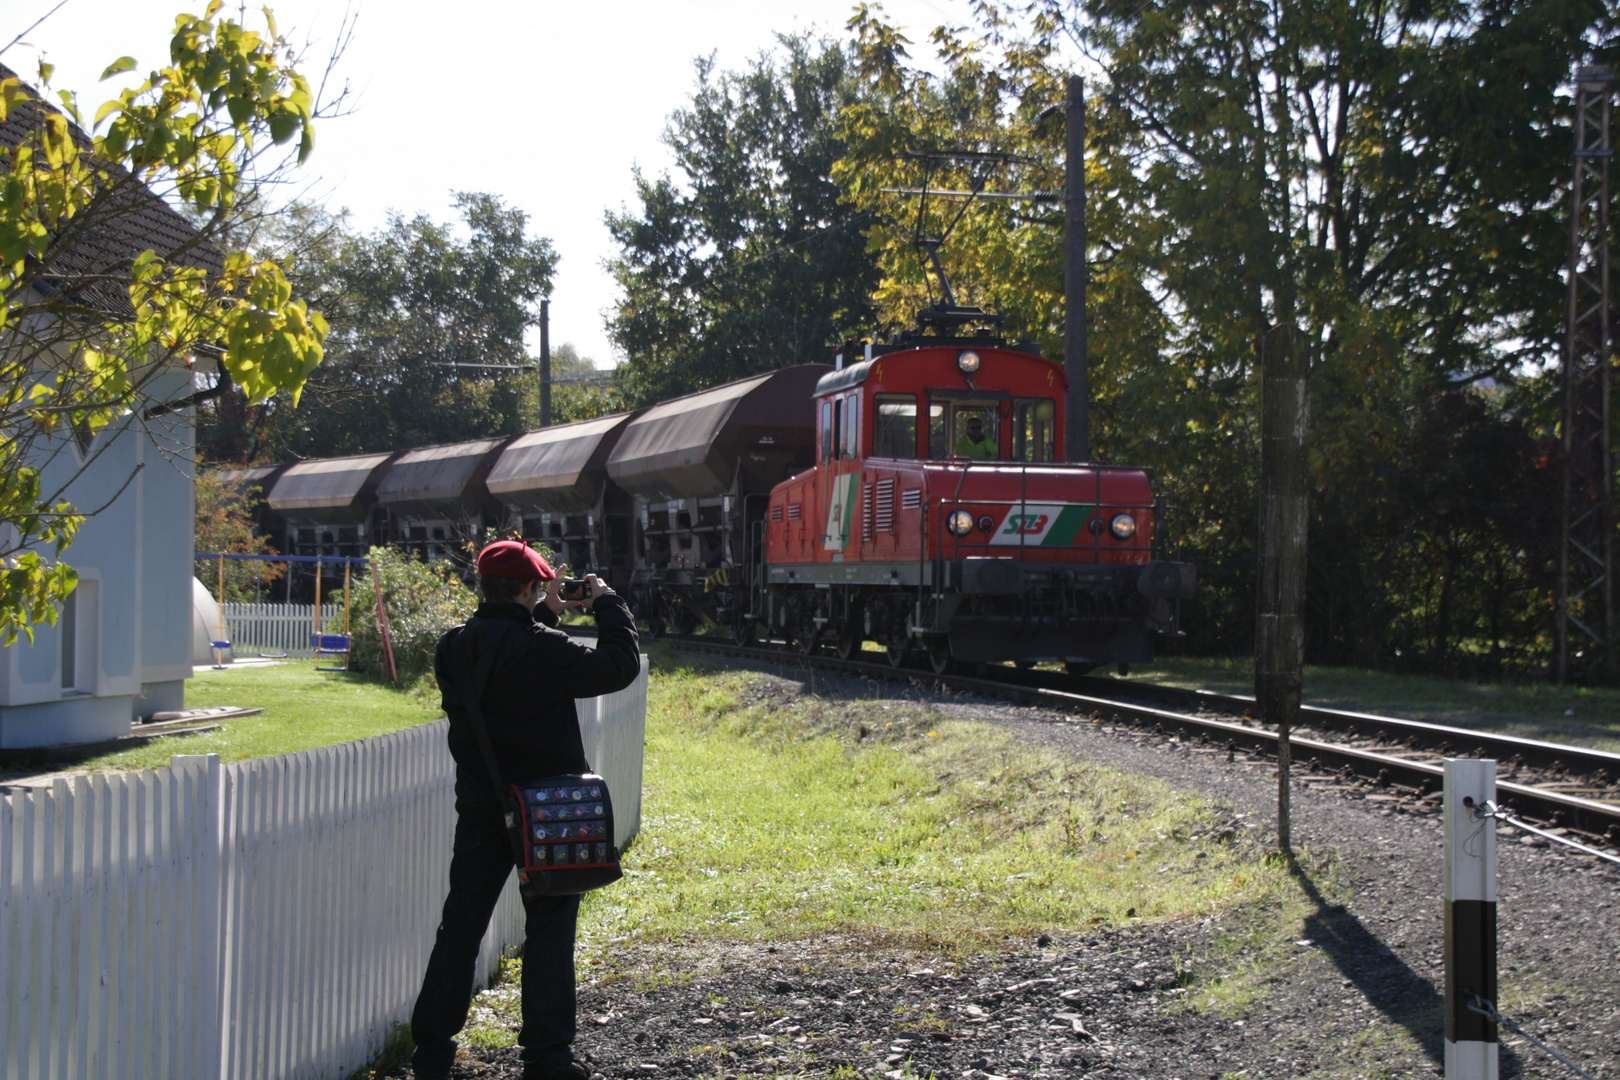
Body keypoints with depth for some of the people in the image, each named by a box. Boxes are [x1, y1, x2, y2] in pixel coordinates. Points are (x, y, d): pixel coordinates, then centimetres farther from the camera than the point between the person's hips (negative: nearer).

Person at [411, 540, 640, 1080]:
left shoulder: (453, 648, 1)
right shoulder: (542, 648, -19)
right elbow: (618, 666, -14)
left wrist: (545, 613, 18)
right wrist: (608, 604, -1)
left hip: (479, 808, 6)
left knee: (460, 925, 11)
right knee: (549, 929, 4)